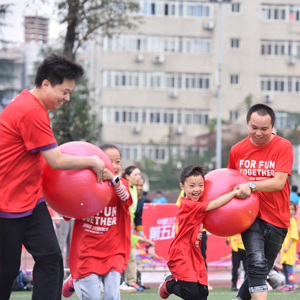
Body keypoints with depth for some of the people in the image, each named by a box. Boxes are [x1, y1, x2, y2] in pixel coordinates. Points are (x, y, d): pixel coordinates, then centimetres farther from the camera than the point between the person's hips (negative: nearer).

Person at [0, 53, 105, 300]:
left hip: (31, 199, 9)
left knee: (51, 258, -3)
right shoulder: (31, 112, -22)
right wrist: (92, 161, -7)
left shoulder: (32, 106, 10)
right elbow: (56, 161, -21)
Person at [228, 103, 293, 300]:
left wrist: (252, 185, -29)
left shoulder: (283, 147, -7)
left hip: (277, 220, 0)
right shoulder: (237, 151, 3)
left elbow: (279, 181, -17)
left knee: (261, 273, 11)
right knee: (257, 264, -22)